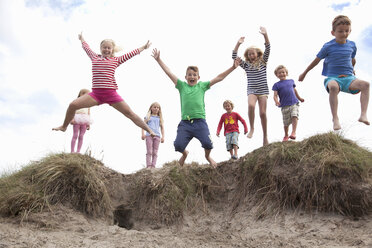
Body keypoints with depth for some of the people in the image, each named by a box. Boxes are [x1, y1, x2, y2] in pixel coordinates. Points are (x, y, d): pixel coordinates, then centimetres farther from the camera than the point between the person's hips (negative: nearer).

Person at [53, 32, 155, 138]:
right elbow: (86, 47, 35)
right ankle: (64, 126, 18)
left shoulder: (116, 60, 9)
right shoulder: (95, 57, 16)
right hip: (95, 94, 2)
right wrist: (81, 38, 51)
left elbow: (131, 53, 15)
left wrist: (143, 47, 19)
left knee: (129, 112, -7)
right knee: (73, 105, -7)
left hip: (111, 94, -2)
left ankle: (150, 130, -1)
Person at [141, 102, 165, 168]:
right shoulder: (148, 116, 15)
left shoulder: (160, 118, 20)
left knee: (155, 152, -4)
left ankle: (153, 166, -6)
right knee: (149, 152, -8)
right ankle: (148, 166, -11)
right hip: (149, 135, -2)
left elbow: (162, 127, 16)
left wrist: (163, 137, 4)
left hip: (157, 136, 2)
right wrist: (143, 134, -6)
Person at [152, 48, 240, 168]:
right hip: (185, 122, 1)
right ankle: (184, 154, 27)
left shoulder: (202, 86, 12)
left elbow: (219, 78, 10)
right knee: (178, 145, -13)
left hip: (200, 122, 0)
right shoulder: (182, 85, 12)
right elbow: (169, 73, 9)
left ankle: (207, 156, 21)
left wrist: (233, 67, 6)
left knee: (207, 143, -18)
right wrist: (158, 59, 7)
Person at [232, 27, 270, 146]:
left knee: (262, 112, -6)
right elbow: (234, 57, 4)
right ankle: (251, 128, -12)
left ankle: (265, 136, 4)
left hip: (263, 90, 0)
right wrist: (238, 44, -6)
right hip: (251, 91, 0)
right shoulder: (246, 65, 13)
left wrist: (265, 35, -16)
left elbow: (267, 50, -3)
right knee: (251, 106, -30)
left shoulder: (262, 62, 11)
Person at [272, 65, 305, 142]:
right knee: (286, 122, 3)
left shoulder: (291, 81, 14)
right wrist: (277, 102, -22)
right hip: (285, 105, -1)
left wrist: (299, 98, 35)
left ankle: (293, 133, -23)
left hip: (294, 103, 2)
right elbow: (275, 95, -3)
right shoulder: (277, 85, 5)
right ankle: (286, 136, 22)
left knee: (294, 116, -23)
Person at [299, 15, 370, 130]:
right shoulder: (328, 46, -2)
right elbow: (316, 60, 8)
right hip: (332, 77, -4)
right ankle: (335, 118, -41)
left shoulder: (352, 45, 10)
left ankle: (363, 114, -32)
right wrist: (304, 73, 15)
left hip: (348, 78, 4)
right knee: (333, 87, -41)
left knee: (365, 84, -27)